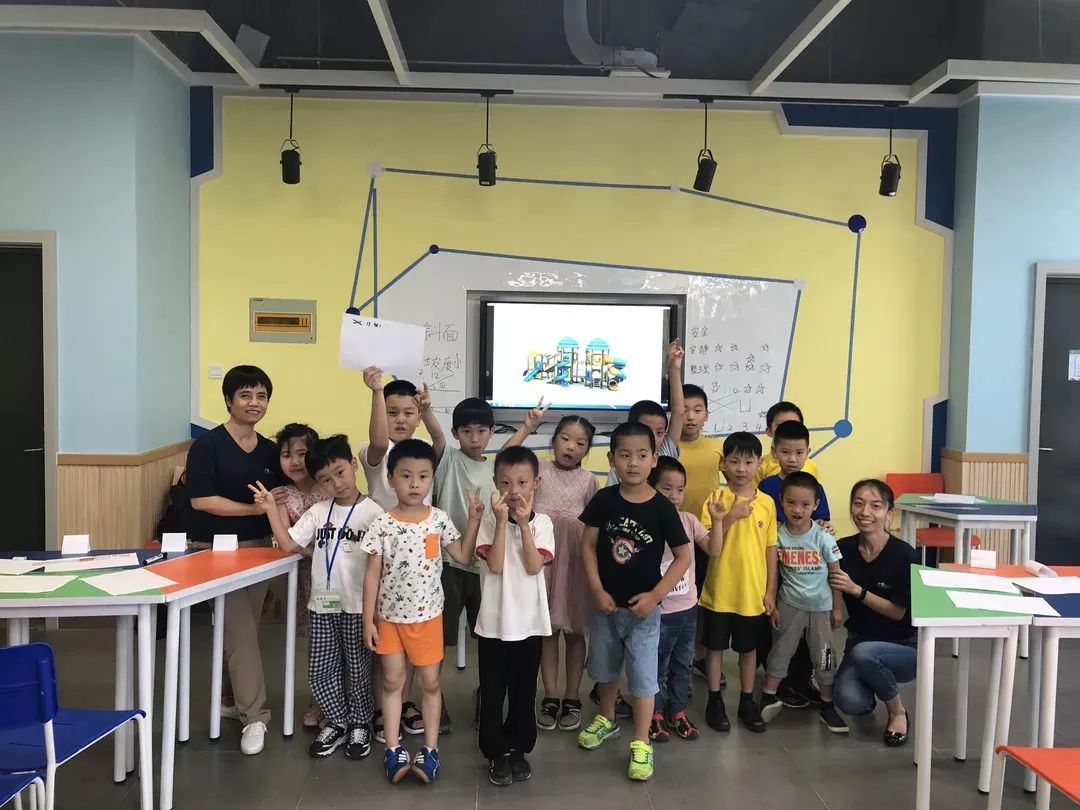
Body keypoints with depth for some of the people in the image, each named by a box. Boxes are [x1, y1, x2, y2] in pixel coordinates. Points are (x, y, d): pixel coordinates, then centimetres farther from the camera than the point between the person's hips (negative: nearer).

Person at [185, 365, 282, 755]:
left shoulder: (271, 451, 7)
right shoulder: (207, 445, -10)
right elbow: (200, 500, -17)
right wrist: (254, 508, -20)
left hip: (259, 547, 6)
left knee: (244, 628, 14)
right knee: (239, 630, -8)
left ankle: (235, 697, 31)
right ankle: (254, 715, -2)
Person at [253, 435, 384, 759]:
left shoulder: (372, 512, -9)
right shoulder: (318, 512, 4)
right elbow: (288, 544, 1)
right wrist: (271, 508, -7)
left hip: (357, 607, -4)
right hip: (322, 604, 4)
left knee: (357, 669, 10)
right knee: (320, 672, 10)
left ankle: (360, 724, 30)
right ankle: (338, 722, 30)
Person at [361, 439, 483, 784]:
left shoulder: (439, 519, -6)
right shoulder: (382, 524, -11)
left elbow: (463, 556, 2)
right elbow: (372, 574, -6)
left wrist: (474, 520, -6)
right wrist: (368, 620, -7)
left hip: (427, 615, 1)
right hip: (390, 615, 0)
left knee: (430, 682, 9)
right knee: (392, 681, 10)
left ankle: (430, 749, 21)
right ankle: (393, 749, 22)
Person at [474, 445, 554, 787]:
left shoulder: (542, 523, -3)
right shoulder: (489, 522, -6)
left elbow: (533, 567, -15)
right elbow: (495, 565, -18)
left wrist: (524, 523, -19)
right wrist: (502, 520, -22)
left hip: (529, 623, 1)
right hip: (493, 622, -1)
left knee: (524, 691, 14)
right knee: (492, 692, 9)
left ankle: (519, 749, 31)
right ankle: (497, 753, 25)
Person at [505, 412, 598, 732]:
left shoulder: (589, 480, 2)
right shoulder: (539, 467, -1)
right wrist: (528, 427, -18)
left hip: (576, 562, 1)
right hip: (543, 559, 0)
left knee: (574, 631, 10)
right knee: (548, 630, 9)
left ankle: (572, 699, 22)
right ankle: (550, 697, 20)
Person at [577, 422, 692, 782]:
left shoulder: (662, 508, -14)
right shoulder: (603, 500, -9)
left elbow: (683, 556, -9)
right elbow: (588, 545, -3)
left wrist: (654, 595, -14)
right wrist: (597, 590, -10)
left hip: (643, 607, -3)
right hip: (606, 603, 3)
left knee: (643, 675, 3)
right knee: (605, 668, 21)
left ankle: (641, 744, 18)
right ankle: (606, 719, 44)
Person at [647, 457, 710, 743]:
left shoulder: (689, 520, -1)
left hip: (688, 607, 5)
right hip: (659, 611, -5)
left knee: (682, 664, 19)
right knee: (656, 666, 11)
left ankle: (678, 712, 35)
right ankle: (656, 715, 29)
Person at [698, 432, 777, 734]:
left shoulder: (767, 503, -2)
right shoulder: (716, 500, -11)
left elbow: (770, 549, 4)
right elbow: (712, 550, -15)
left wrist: (770, 591, 3)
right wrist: (727, 518, -29)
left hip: (753, 593, 2)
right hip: (720, 592, -2)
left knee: (749, 648, 16)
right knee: (716, 647, 12)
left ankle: (747, 702, 32)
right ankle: (715, 701, 27)